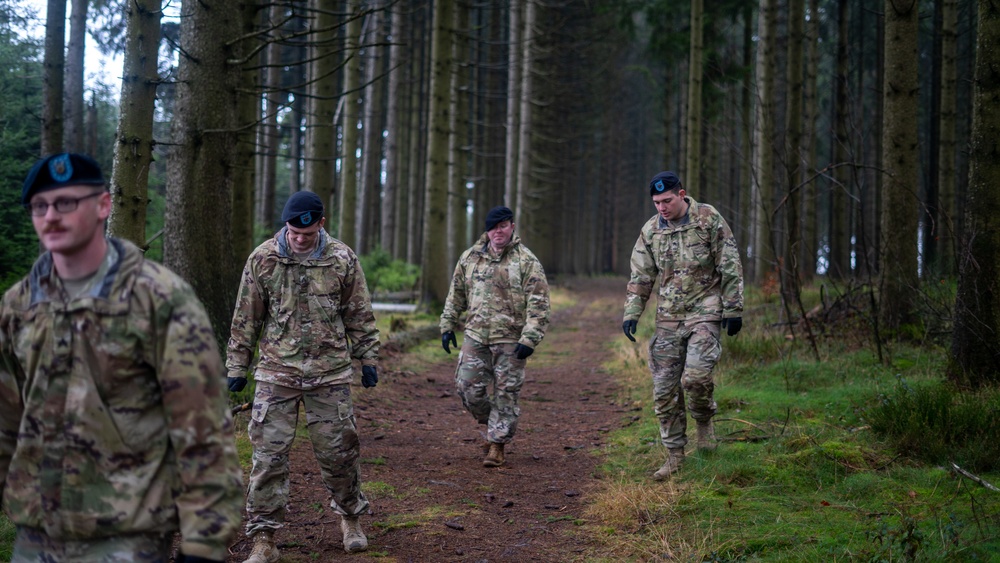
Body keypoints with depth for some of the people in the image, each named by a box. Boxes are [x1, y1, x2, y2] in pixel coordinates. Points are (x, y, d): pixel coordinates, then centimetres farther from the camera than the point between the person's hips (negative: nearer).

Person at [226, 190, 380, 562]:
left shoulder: (342, 259, -2)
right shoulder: (263, 259, -3)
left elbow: (359, 315, 8)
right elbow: (246, 318, 4)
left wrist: (368, 358, 8)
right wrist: (237, 367, 5)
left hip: (330, 373, 0)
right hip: (276, 374, 0)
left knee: (338, 451, 8)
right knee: (269, 455, -2)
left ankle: (350, 518, 32)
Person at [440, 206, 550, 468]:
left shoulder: (526, 261, -5)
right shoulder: (470, 257, 9)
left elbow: (538, 304, -9)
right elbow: (456, 295, 18)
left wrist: (530, 338, -17)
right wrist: (447, 325, 13)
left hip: (511, 340, -4)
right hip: (476, 336, 4)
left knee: (506, 394, 1)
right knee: (469, 387, 1)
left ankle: (497, 444, 13)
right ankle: (491, 422, 28)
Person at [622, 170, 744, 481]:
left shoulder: (708, 219, -4)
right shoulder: (650, 230, 7)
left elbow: (730, 267, -3)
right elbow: (640, 277, 11)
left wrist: (733, 309, -5)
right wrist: (631, 313, 1)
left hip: (704, 312, -4)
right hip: (668, 317, 4)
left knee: (696, 376, -23)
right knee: (664, 390, 2)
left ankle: (704, 421, 8)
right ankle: (675, 454, 13)